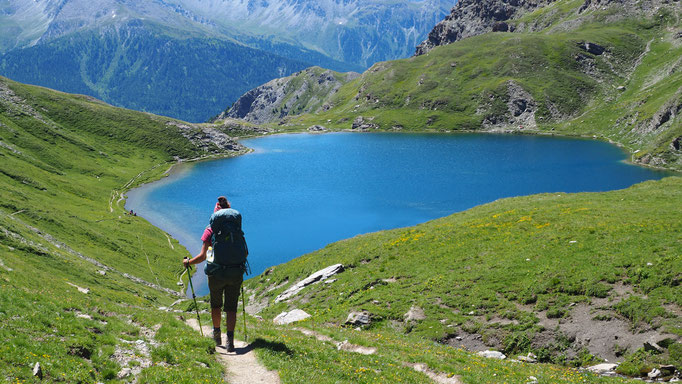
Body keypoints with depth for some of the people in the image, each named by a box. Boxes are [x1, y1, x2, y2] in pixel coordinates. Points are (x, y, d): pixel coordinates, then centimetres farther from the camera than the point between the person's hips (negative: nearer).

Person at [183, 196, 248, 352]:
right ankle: (230, 340, -2)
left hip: (216, 274, -1)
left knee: (215, 305, 22)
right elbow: (246, 253, 4)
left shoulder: (210, 230, -5)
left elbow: (202, 256, -9)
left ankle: (217, 335, 34)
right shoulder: (237, 229, 3)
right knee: (231, 308, 10)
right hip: (236, 274, 1)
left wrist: (188, 262, 8)